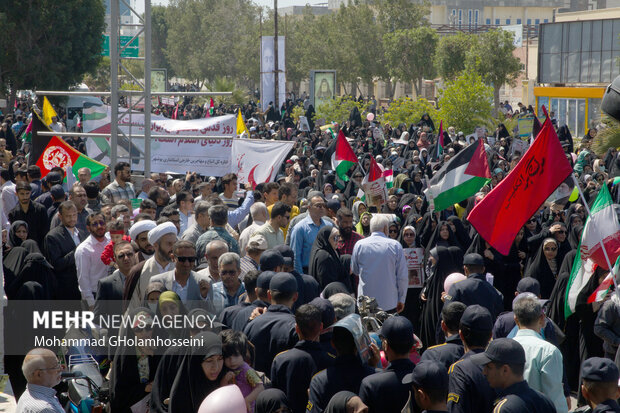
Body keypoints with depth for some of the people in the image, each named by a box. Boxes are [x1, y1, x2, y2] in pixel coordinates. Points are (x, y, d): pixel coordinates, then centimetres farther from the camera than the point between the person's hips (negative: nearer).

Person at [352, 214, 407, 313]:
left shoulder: (359, 245, -1)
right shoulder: (396, 245, -4)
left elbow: (355, 270, 15)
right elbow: (403, 277, -1)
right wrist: (401, 300, 9)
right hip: (389, 303, -1)